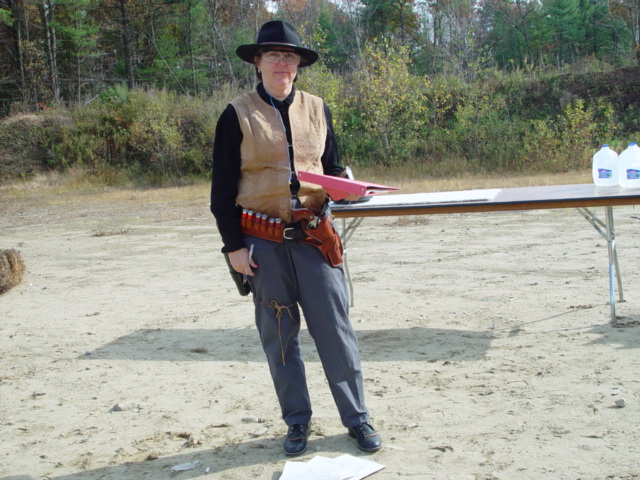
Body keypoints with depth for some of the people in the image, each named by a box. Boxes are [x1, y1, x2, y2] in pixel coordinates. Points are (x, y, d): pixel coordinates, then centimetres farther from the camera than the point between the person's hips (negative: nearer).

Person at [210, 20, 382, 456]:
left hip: (314, 237, 2)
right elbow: (223, 189, 0)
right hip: (264, 243, -1)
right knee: (279, 336, 8)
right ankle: (297, 421, 24)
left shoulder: (317, 109, 9)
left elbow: (333, 166, 17)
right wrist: (233, 245, -4)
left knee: (336, 329, 2)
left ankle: (357, 418, 17)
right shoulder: (237, 116, 0)